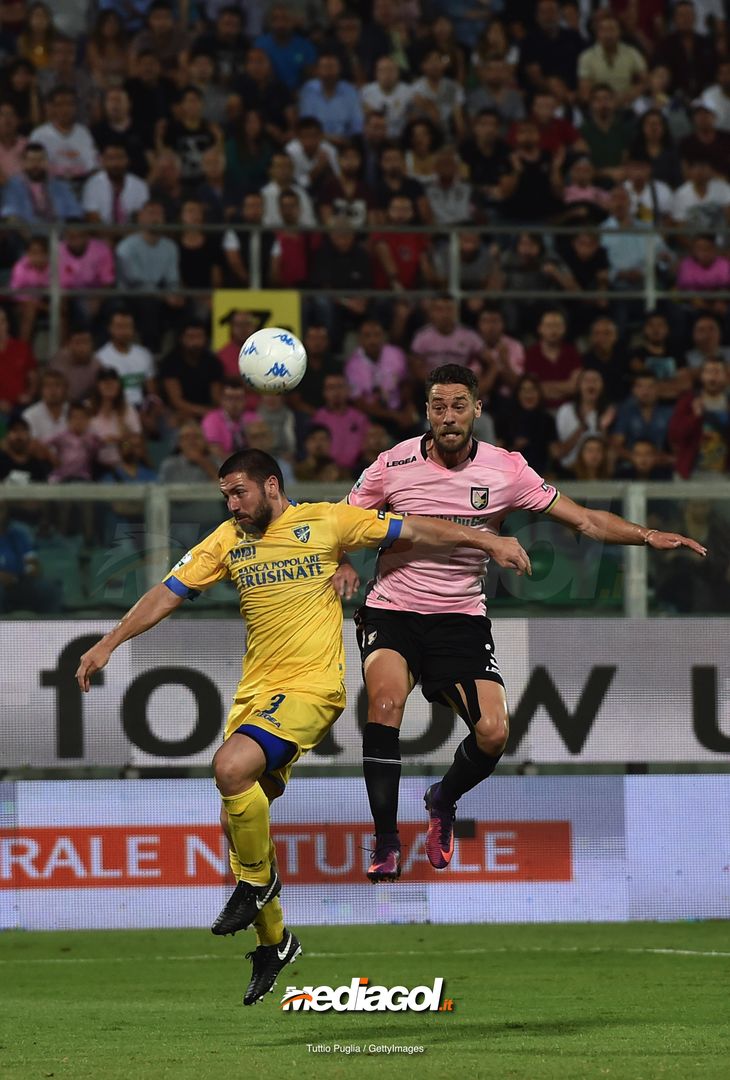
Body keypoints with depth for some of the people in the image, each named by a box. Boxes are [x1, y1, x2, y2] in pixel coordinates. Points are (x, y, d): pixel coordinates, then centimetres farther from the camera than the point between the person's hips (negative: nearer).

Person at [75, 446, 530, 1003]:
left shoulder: (326, 521, -3)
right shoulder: (228, 540, 9)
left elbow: (414, 530, 1)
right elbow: (169, 593, 10)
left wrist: (488, 540, -1)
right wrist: (110, 643, 2)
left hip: (311, 686, -6)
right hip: (254, 692, 6)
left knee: (231, 767, -28)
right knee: (239, 820, 3)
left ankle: (258, 878, -5)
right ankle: (273, 942, 22)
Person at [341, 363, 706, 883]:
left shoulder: (505, 470, -4)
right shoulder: (394, 464, -6)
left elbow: (586, 520, -1)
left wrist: (647, 534, -15)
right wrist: (343, 565, -16)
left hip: (462, 619, 1)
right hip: (392, 610, -1)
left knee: (493, 732, -13)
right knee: (386, 699, -29)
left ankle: (444, 801, 23)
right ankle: (387, 845, -21)